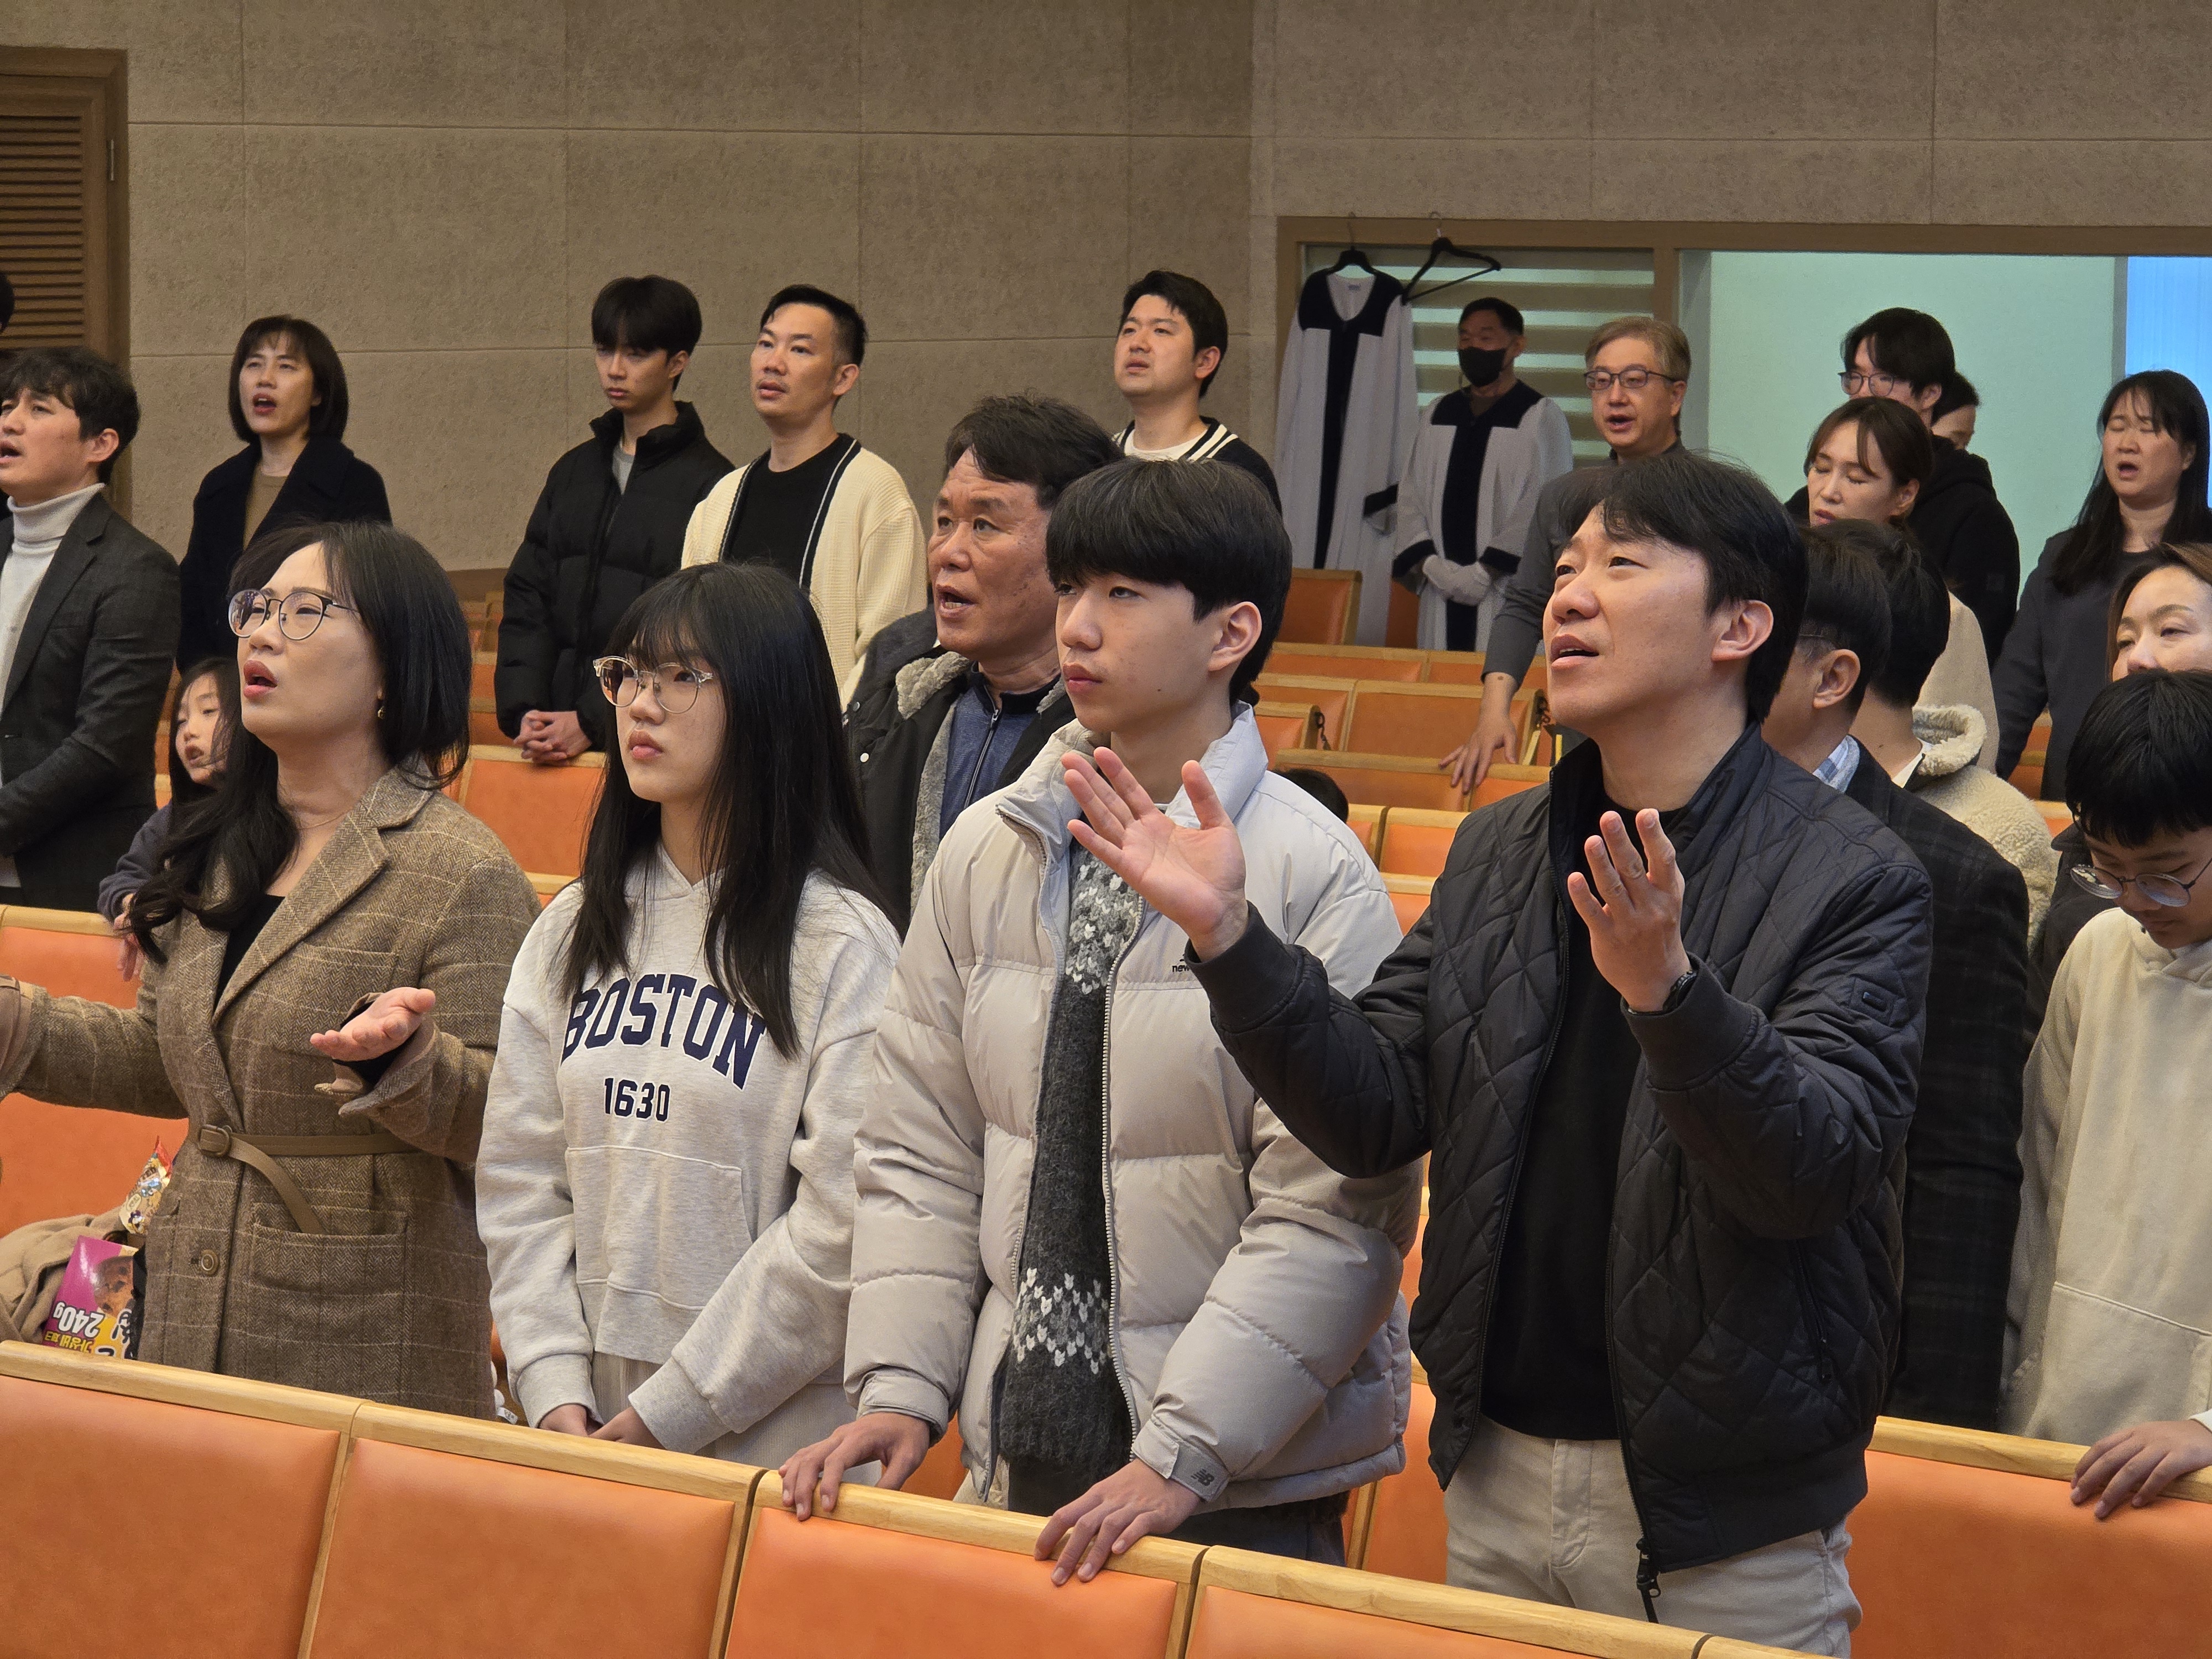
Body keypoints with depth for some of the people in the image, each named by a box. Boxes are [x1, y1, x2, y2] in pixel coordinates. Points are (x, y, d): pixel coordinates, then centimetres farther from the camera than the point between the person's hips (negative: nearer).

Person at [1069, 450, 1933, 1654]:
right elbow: (1375, 1114, 4)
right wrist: (1229, 936, -9)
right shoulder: (1495, 854, 10)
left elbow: (1815, 1172, -22)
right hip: (1498, 1485, 5)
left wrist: (1670, 989, -37)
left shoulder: (1854, 880, -10)